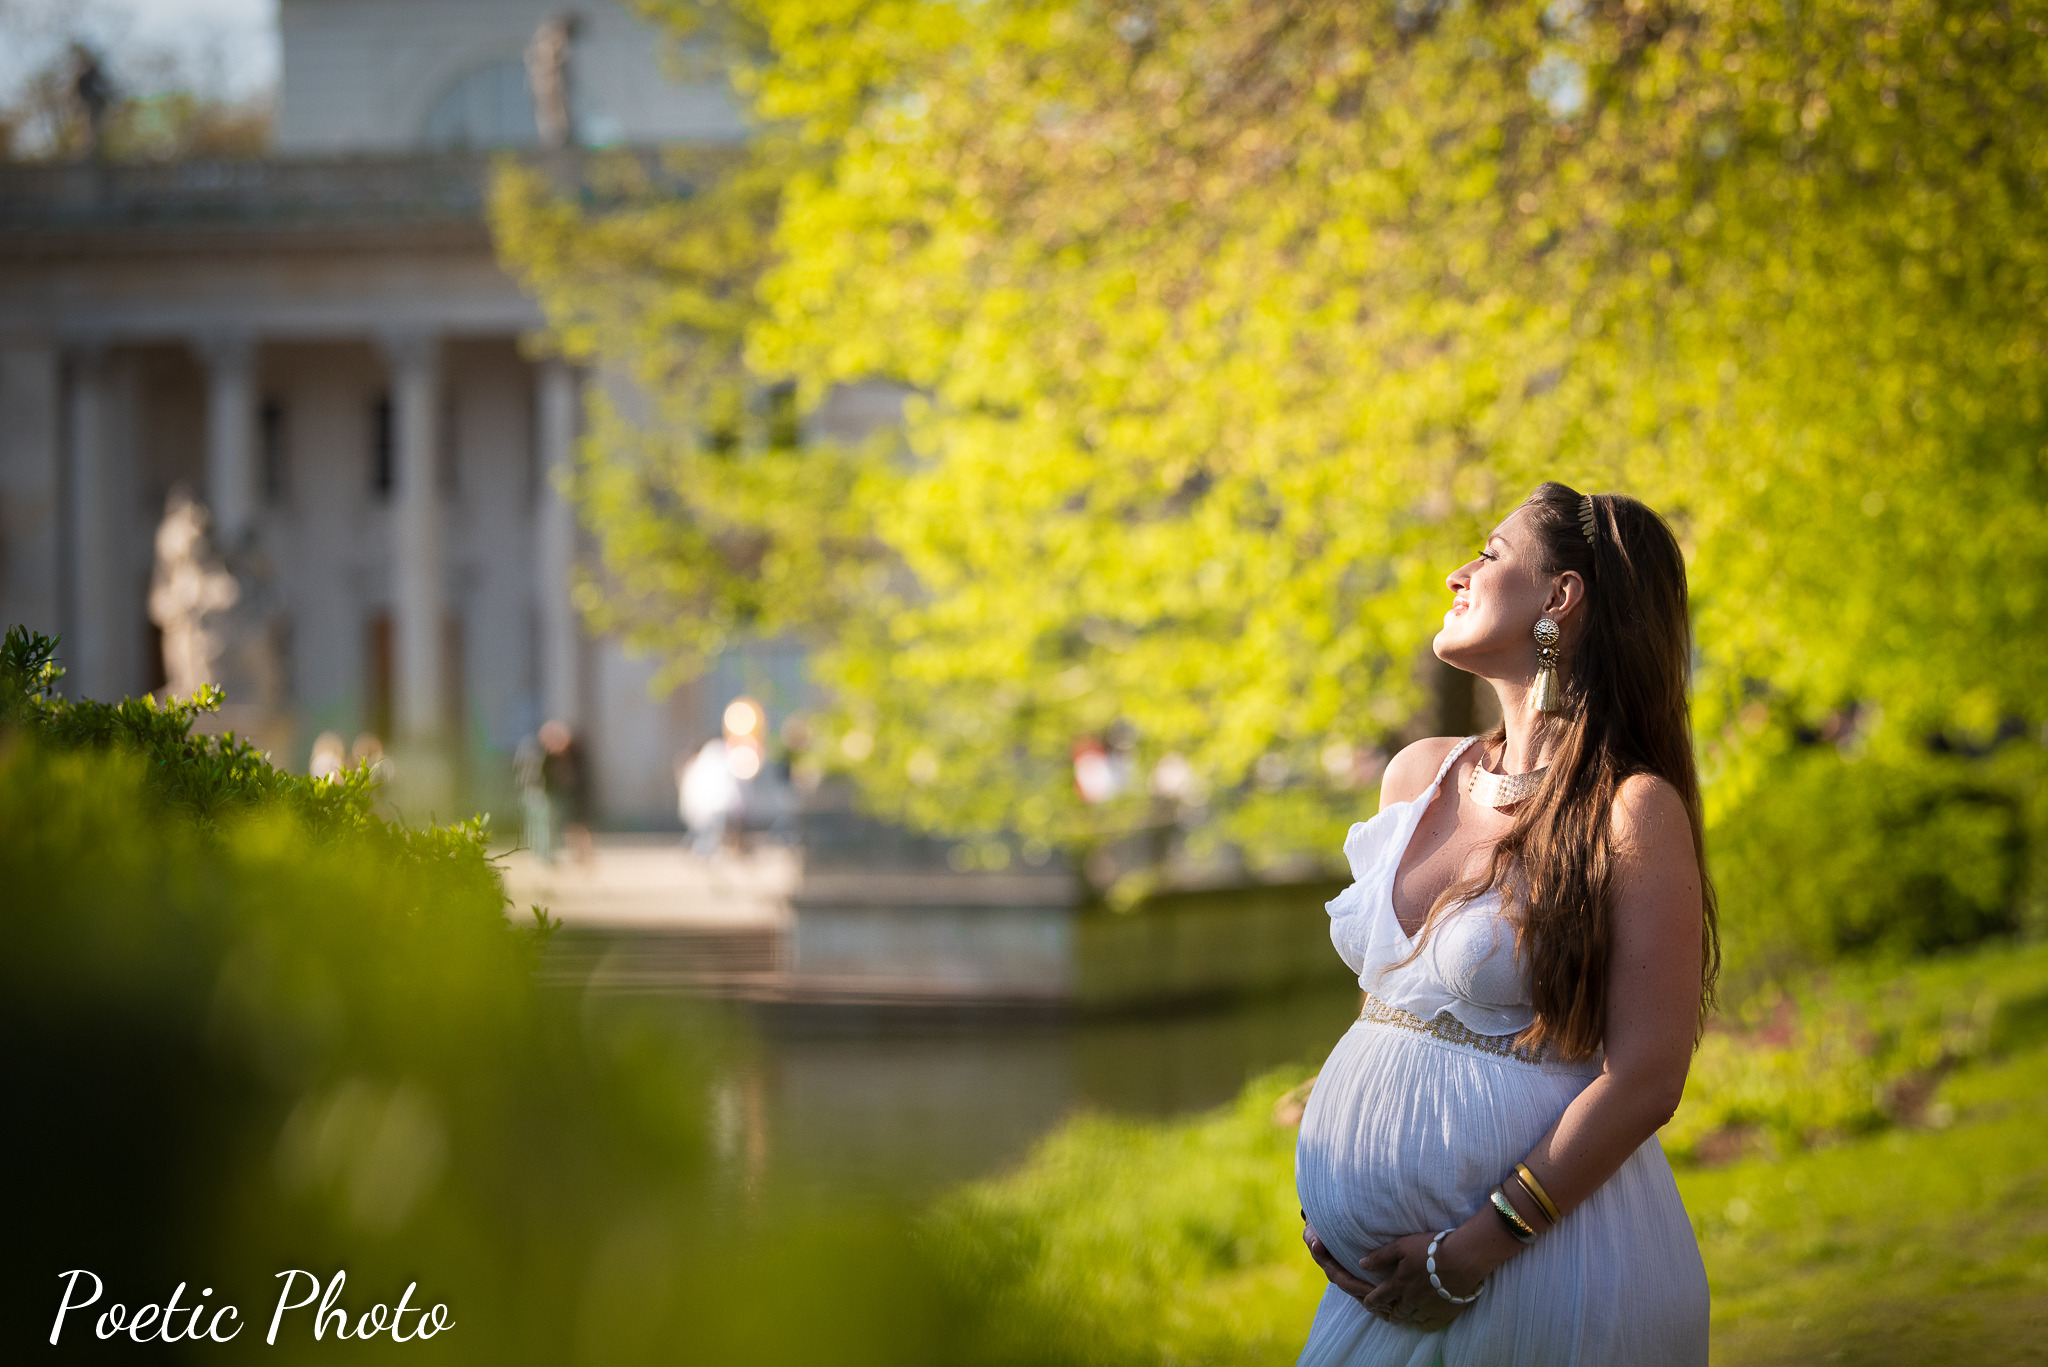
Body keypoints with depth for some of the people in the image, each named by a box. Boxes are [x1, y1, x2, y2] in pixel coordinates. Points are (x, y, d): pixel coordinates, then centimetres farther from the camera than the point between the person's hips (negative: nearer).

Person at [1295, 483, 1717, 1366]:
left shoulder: (1633, 812, -12)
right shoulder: (1419, 776, 7)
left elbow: (1644, 1083, -16)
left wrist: (1471, 1251, -16)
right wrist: (1327, 1204, 4)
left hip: (1542, 1270, -6)